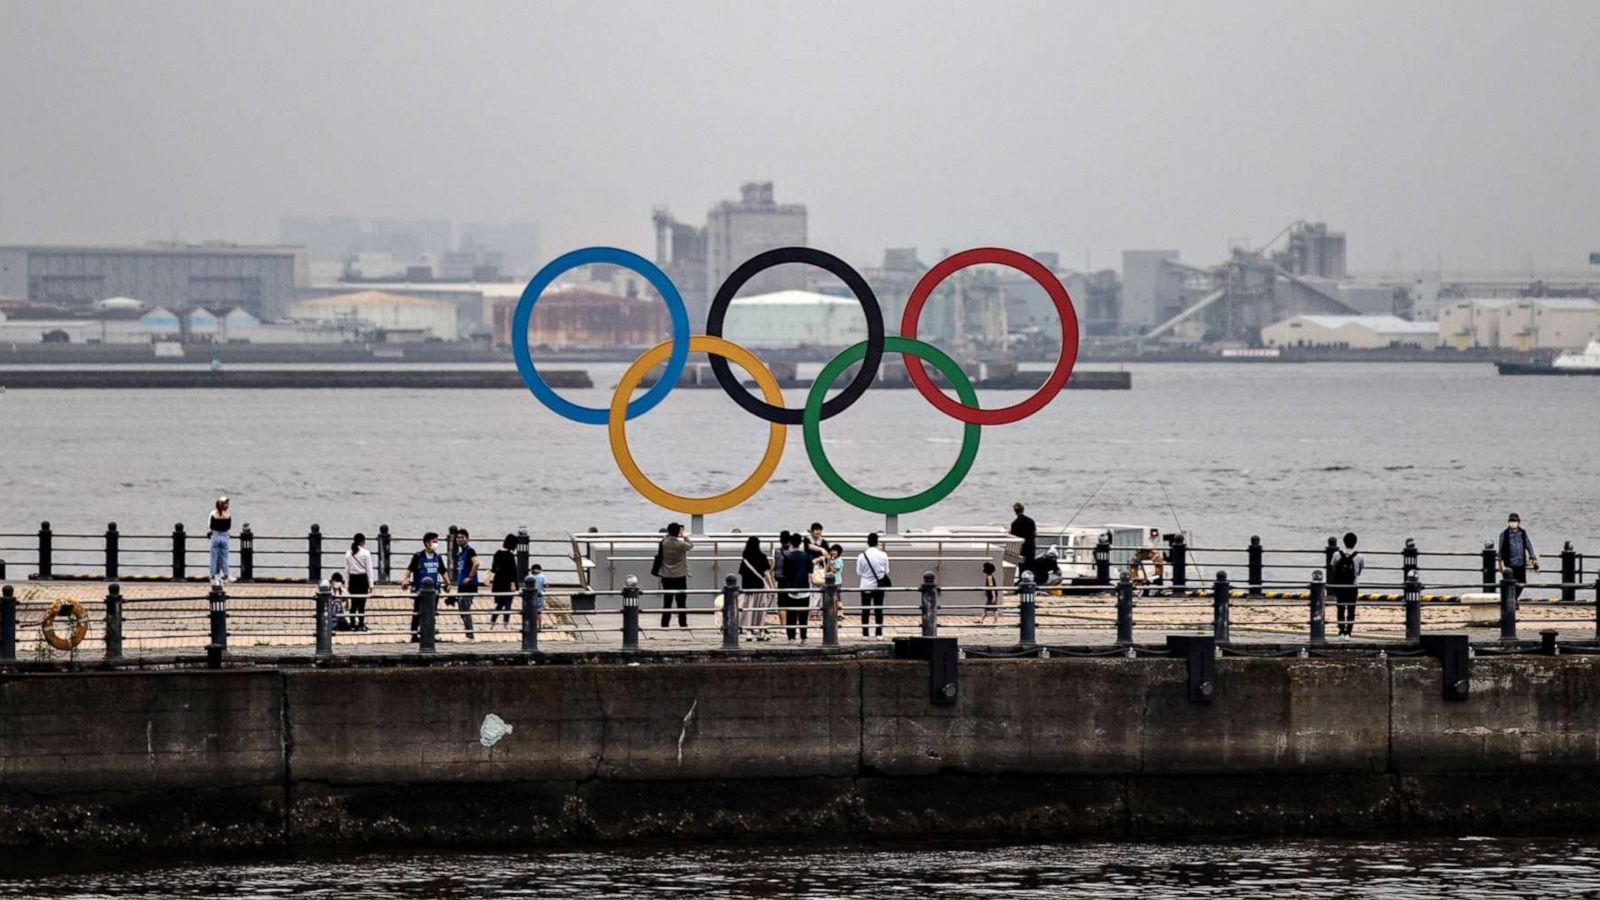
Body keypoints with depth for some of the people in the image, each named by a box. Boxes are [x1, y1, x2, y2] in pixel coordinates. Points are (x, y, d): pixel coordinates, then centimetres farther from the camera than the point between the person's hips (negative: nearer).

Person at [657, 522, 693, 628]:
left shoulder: (664, 543, -5)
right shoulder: (681, 544, -15)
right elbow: (691, 545, 3)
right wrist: (683, 536, 10)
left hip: (666, 577, 3)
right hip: (680, 577, -3)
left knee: (667, 602, 8)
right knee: (681, 602, 4)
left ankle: (664, 624, 8)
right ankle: (683, 624, 6)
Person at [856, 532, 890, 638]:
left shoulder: (862, 556, -9)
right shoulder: (883, 555, -7)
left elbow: (859, 573, -1)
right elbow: (887, 571, 2)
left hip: (866, 586, -1)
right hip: (879, 586, 1)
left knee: (865, 611, 5)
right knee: (879, 610, 8)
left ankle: (865, 633, 3)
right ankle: (879, 633, 6)